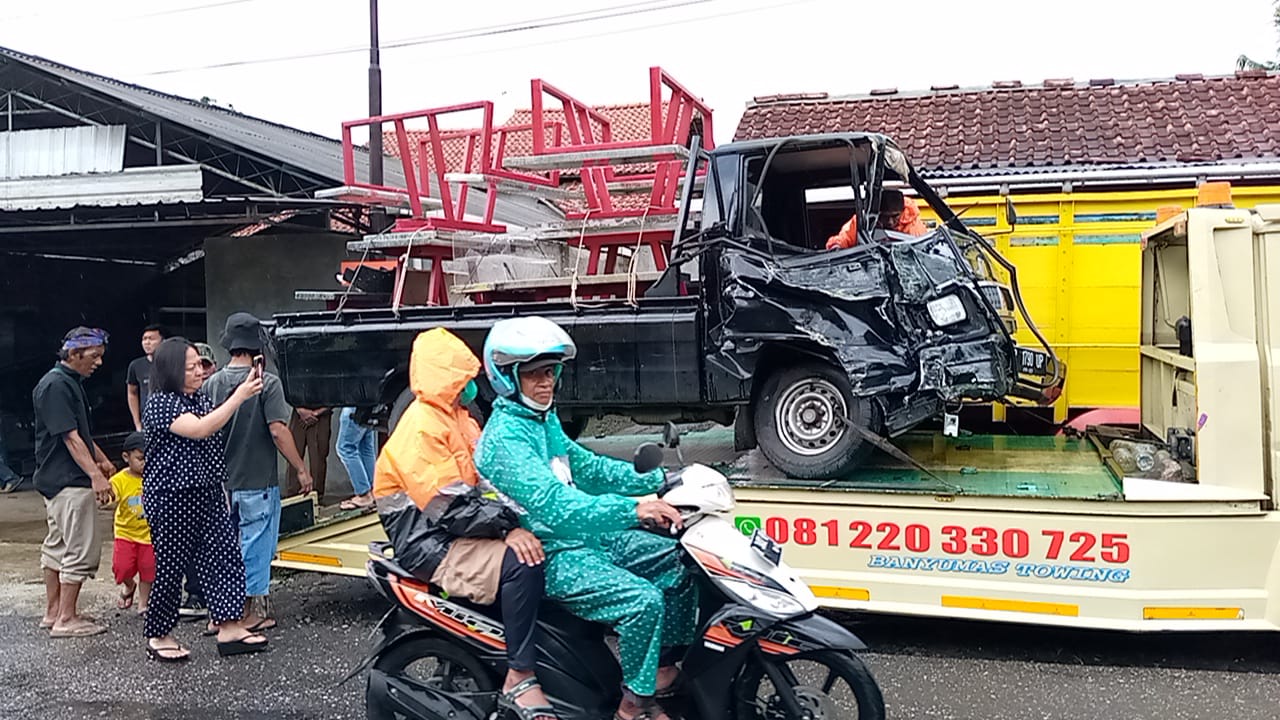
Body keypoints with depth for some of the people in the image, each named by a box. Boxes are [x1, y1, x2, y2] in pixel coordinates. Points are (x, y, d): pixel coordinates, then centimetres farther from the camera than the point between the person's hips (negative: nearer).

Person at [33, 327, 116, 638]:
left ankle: (53, 612, 25)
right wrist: (95, 474, -28)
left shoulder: (71, 382, 15)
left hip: (56, 480, 11)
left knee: (57, 546, 16)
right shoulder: (55, 385, -17)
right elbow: (69, 436, -23)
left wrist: (102, 460, 27)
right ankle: (66, 620, 0)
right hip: (69, 482, -11)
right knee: (82, 549, -6)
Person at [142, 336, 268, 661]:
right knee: (170, 566, 4)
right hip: (171, 499, -8)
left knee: (224, 556, 2)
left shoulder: (202, 398, 12)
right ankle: (158, 637, 20)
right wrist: (240, 396, -29)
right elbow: (200, 429, -29)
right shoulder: (160, 404, -14)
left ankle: (230, 628, 7)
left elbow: (219, 435, 24)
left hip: (208, 495, 8)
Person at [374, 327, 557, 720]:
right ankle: (519, 679, -22)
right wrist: (508, 528, -30)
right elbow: (448, 507, -24)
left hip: (465, 529, 9)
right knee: (521, 562, -29)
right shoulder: (421, 426, -16)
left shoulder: (458, 418, 14)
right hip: (432, 543, -9)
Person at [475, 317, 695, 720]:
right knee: (643, 599, -25)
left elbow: (585, 466, 18)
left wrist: (657, 480, 7)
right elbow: (552, 505, -33)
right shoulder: (505, 437, -21)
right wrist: (632, 510, -44)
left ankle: (662, 667, 19)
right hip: (549, 556, -10)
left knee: (681, 562, 7)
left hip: (586, 535, 10)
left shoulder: (543, 419, 10)